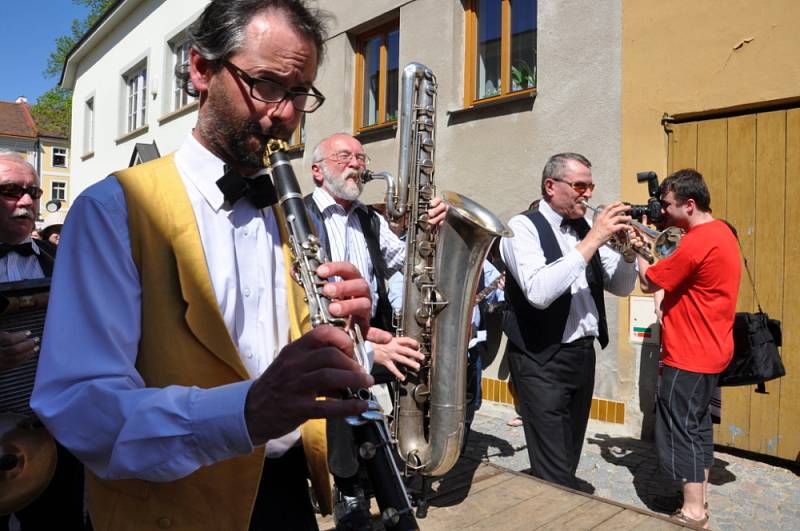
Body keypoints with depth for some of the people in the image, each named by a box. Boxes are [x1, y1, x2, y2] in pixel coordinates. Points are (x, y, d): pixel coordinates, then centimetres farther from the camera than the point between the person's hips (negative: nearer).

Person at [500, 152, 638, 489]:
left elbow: (621, 287, 13)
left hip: (583, 355, 7)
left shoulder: (585, 231, 10)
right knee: (556, 475, -4)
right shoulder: (523, 227, -10)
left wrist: (628, 253, -8)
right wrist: (591, 241, -23)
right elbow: (538, 292, -27)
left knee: (568, 460, 19)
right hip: (542, 360, -7)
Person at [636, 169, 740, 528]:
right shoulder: (720, 231, 10)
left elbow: (648, 283, -17)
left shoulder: (698, 242, -23)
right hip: (709, 351, 10)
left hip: (689, 355, -10)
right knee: (696, 425, 18)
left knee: (680, 430, 0)